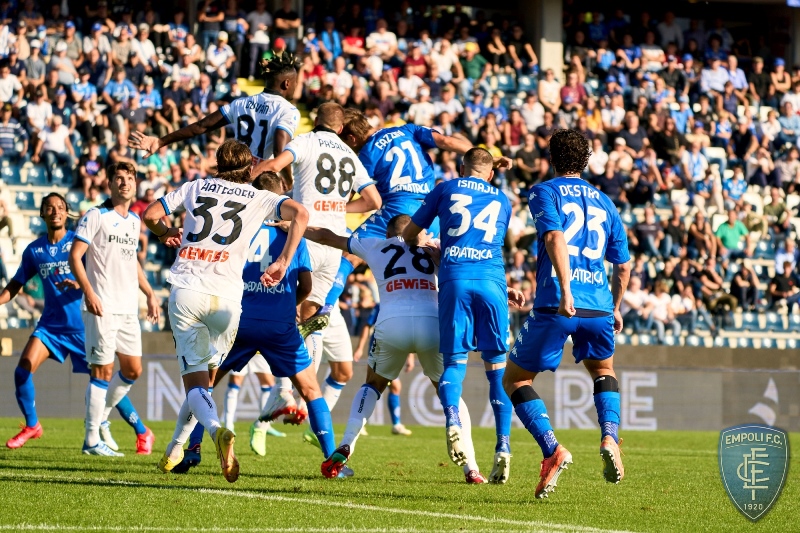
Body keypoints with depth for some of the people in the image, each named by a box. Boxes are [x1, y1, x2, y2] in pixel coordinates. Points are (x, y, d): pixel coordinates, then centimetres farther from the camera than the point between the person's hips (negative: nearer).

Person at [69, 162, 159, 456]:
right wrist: (88, 292, -21)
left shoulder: (134, 220, 16)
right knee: (103, 370, -7)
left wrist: (150, 294, 20)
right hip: (102, 307, -7)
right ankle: (92, 440, -2)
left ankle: (100, 417, 25)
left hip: (128, 308, 7)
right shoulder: (96, 216, -6)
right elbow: (74, 256, -10)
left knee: (133, 369, 8)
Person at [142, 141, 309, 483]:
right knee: (206, 376, 18)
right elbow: (300, 213, -6)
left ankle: (217, 430, -33)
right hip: (226, 298, 0)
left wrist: (166, 233, 36)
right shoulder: (259, 198, 11)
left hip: (186, 292, 0)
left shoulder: (196, 187, 15)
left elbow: (150, 214, 15)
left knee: (195, 380, -5)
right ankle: (175, 449, 19)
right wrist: (283, 262, -3)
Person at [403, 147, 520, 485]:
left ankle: (452, 420, -24)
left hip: (454, 277, -1)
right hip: (492, 279, 1)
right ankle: (503, 448, -6)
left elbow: (409, 235, 23)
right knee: (497, 364, 5)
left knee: (455, 360, 6)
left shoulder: (446, 190, 17)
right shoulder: (502, 202, 23)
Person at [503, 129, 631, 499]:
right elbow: (623, 265, 22)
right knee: (603, 370, 31)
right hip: (599, 306, 4)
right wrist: (615, 308, 37)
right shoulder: (604, 203, 20)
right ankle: (610, 437, 3)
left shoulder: (545, 192, 5)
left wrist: (565, 291, -24)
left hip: (556, 305, -4)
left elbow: (555, 235, -15)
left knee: (514, 380, 11)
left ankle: (552, 449, -10)